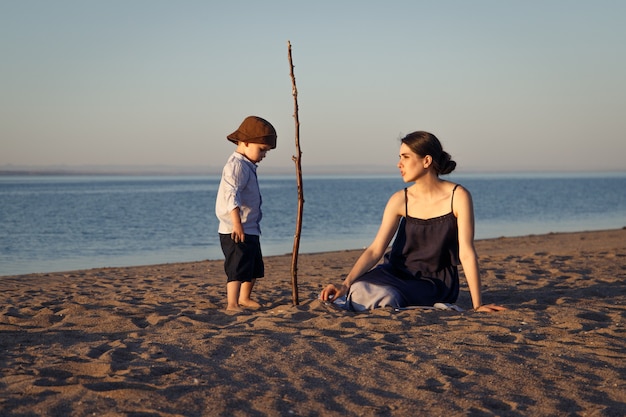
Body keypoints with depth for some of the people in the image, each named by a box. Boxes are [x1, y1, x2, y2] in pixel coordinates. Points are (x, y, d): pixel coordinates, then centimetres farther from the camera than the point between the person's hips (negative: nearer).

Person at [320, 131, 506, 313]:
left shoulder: (458, 197, -12)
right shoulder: (400, 200, -3)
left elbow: (466, 253, -15)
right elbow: (375, 250, -9)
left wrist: (477, 305, -17)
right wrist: (345, 285, -23)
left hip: (433, 283, -2)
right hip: (398, 272, 3)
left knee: (388, 297, -32)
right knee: (358, 289, -28)